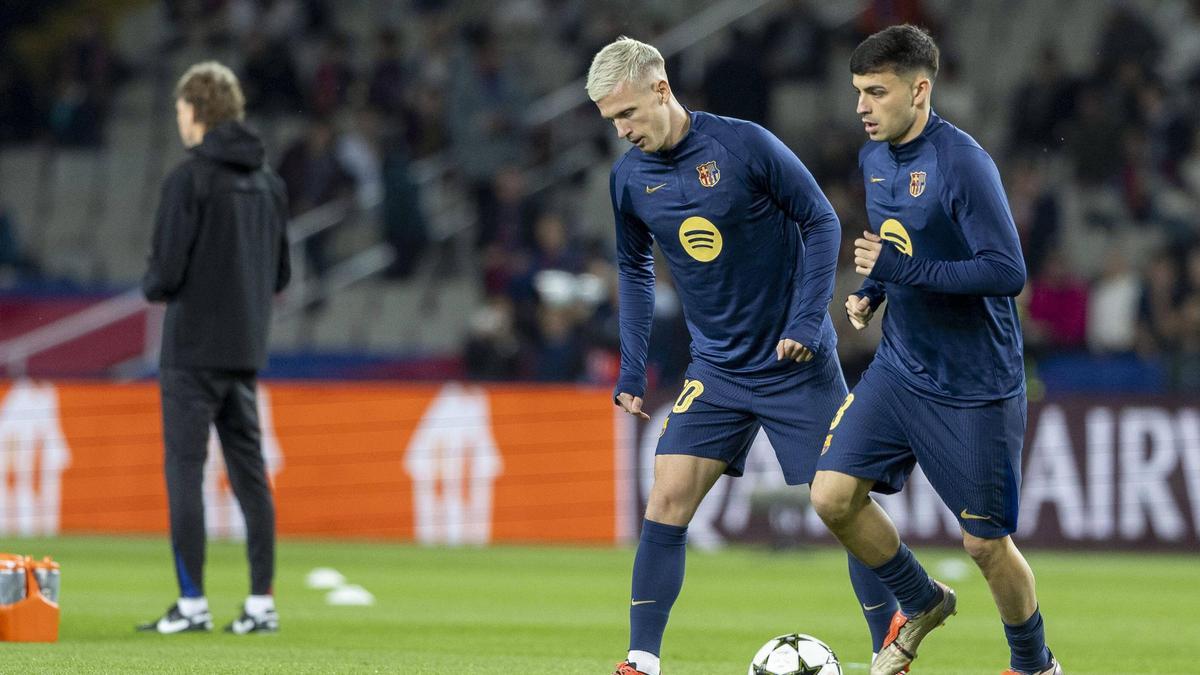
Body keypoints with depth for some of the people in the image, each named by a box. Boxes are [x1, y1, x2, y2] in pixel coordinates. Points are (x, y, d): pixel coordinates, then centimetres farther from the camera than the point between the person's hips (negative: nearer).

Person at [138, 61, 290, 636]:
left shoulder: (190, 179, -12)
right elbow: (280, 273, 14)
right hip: (247, 349, 7)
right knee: (249, 474, 8)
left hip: (193, 350, -7)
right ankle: (261, 603, 7)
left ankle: (192, 604, -6)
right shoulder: (269, 182, 10)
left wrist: (152, 288, 6)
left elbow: (166, 272, -15)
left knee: (184, 470, -3)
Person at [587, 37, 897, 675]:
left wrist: (806, 323, -16)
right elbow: (634, 270, 14)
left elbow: (822, 223, -8)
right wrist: (631, 370, 9)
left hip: (798, 363, -4)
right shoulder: (629, 178, -1)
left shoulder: (744, 145, -15)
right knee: (669, 492, -10)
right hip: (716, 370, 4)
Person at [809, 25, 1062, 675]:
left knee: (984, 542, 0)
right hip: (899, 370, 7)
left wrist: (907, 269, -28)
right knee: (833, 496, -6)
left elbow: (1008, 272, -25)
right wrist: (869, 289, 5)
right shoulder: (873, 158, 5)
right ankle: (921, 604, 20)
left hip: (975, 389, -7)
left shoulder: (962, 163, -20)